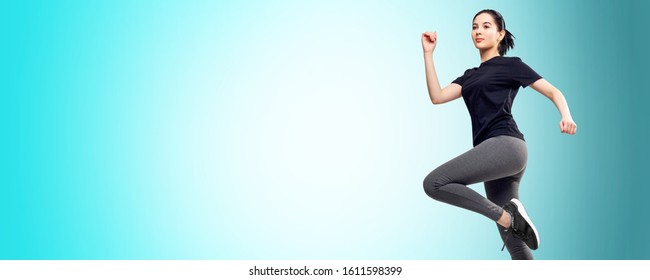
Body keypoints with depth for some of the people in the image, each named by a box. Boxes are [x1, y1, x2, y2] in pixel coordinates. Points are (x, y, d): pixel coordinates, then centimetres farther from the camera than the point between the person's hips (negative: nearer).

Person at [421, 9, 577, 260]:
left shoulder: (510, 65, 7)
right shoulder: (470, 76, 24)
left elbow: (553, 92, 3)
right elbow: (437, 96, 9)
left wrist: (566, 116, -18)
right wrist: (428, 53, 9)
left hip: (505, 145, -7)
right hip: (494, 153, 7)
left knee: (434, 183, -20)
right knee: (514, 242, 6)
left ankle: (506, 215, -15)